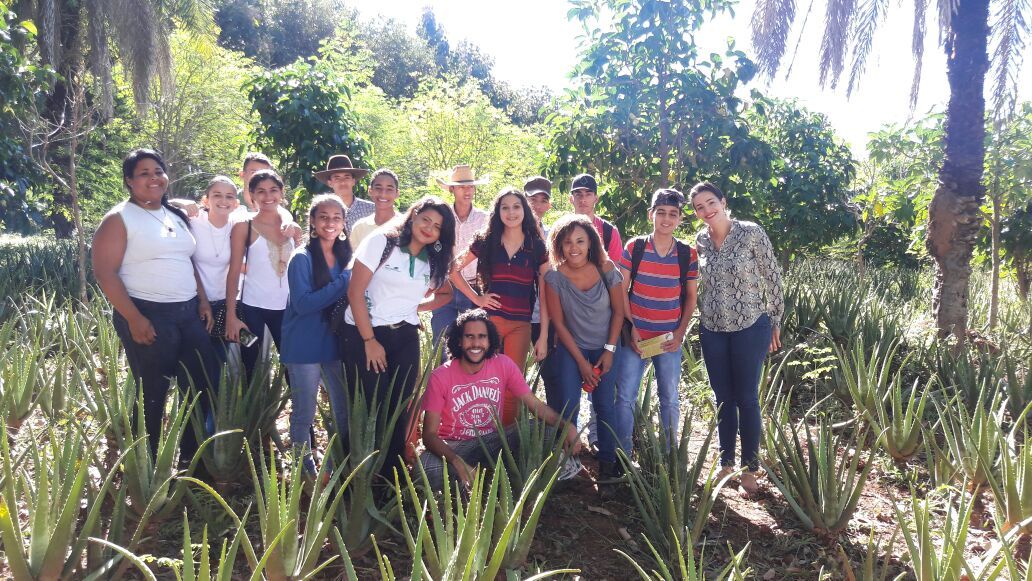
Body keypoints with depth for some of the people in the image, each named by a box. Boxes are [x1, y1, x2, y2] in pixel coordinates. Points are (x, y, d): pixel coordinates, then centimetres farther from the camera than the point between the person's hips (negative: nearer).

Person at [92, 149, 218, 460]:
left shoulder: (176, 216, 14)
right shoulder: (119, 218, -6)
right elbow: (105, 272, -13)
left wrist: (203, 300, 10)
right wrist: (133, 319, -18)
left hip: (188, 313, 7)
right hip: (148, 315, -7)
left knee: (205, 385, 9)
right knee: (152, 394, 3)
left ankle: (193, 456, 25)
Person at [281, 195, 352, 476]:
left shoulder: (345, 256, 6)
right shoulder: (302, 258, -12)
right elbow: (302, 304, -21)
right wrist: (343, 282, -25)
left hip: (335, 343, 5)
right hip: (304, 346, -5)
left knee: (344, 410, 11)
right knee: (304, 413, 7)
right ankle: (306, 467, 25)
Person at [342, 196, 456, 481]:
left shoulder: (434, 261, 10)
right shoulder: (381, 242, -5)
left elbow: (445, 294, 26)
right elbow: (355, 292, -10)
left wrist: (416, 306, 6)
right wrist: (369, 340, -12)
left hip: (406, 339, 4)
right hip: (365, 334, -4)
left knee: (399, 410, 3)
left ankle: (392, 475, 15)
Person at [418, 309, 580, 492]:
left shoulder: (503, 365, -8)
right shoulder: (440, 377, -15)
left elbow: (535, 404, -7)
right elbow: (429, 434, -16)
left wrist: (566, 425, -26)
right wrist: (457, 463, -34)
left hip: (492, 441, 2)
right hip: (453, 447, -2)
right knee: (428, 469, -35)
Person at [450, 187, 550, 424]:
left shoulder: (537, 247, 5)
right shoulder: (485, 241, 6)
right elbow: (454, 270, 11)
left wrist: (544, 336, -1)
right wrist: (476, 298, 1)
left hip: (521, 326, 0)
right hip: (489, 320, 0)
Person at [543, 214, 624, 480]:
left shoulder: (606, 269, -13)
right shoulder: (554, 276, -15)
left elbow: (618, 311, -2)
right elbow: (558, 322, -8)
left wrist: (609, 350, -6)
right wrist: (581, 361, -8)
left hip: (605, 348, 1)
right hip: (571, 348, -1)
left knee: (605, 406, -1)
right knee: (567, 407, -8)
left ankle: (608, 461, 13)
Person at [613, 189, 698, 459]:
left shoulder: (687, 254, 1)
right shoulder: (634, 247, -3)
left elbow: (690, 298, 7)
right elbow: (621, 290, -2)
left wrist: (680, 333, -3)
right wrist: (631, 328, -7)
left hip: (669, 339, 1)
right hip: (634, 335, -1)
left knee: (669, 398, 10)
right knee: (625, 396, 0)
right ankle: (622, 456, 12)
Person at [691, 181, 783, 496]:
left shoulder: (751, 233, -11)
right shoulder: (700, 240, 2)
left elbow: (772, 277, -5)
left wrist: (776, 320, -3)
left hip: (750, 327, -4)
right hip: (712, 330, 4)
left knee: (747, 398, 3)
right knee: (723, 398, 13)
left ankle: (750, 467, 18)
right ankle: (725, 461, 27)